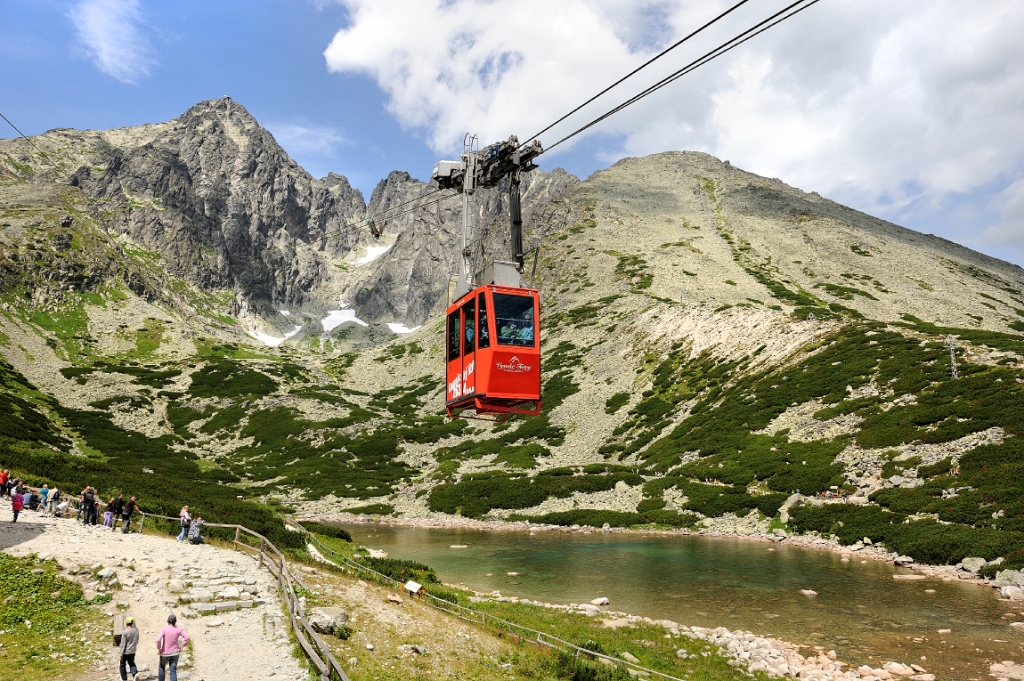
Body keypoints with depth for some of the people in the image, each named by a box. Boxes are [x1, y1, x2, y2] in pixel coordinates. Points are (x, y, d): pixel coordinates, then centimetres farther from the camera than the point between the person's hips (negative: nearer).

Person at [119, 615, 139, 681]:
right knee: (131, 663, 18)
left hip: (126, 652, -5)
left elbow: (123, 644, -16)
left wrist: (121, 654, -10)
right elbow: (137, 639, 8)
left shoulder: (125, 632, -20)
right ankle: (135, 673, -6)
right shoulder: (136, 630, -7)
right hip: (133, 651, 5)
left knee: (122, 664, 16)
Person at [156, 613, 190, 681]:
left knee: (162, 667, 25)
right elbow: (186, 637, -9)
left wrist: (158, 648, -9)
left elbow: (158, 639, -24)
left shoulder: (164, 629, -13)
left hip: (165, 653, -2)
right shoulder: (179, 629, -4)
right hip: (175, 653, 2)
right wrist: (181, 646, 3)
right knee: (173, 671, 5)